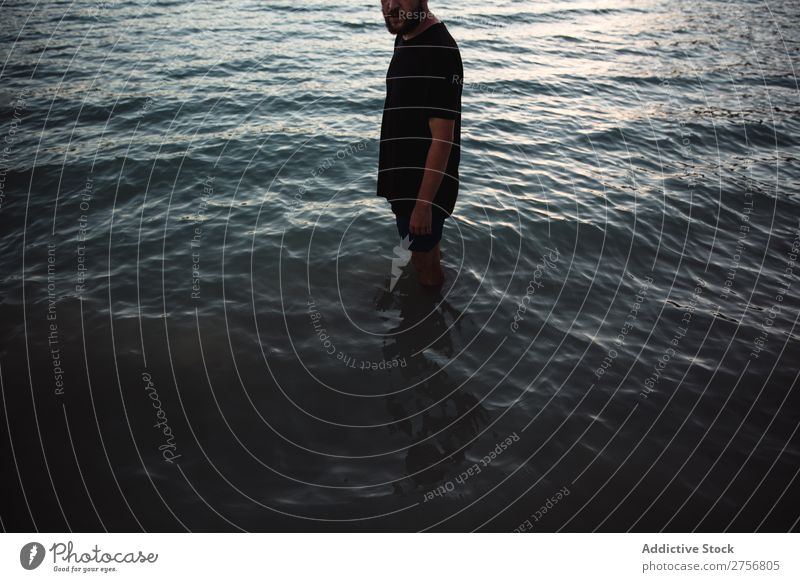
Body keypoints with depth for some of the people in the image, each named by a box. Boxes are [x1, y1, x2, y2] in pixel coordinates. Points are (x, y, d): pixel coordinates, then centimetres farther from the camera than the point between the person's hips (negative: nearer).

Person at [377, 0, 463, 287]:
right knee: (427, 250, 24)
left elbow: (442, 137, -25)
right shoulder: (404, 39, 8)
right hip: (404, 177, 9)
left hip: (425, 182, -9)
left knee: (423, 258, 4)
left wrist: (424, 202, -25)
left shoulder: (440, 51, -23)